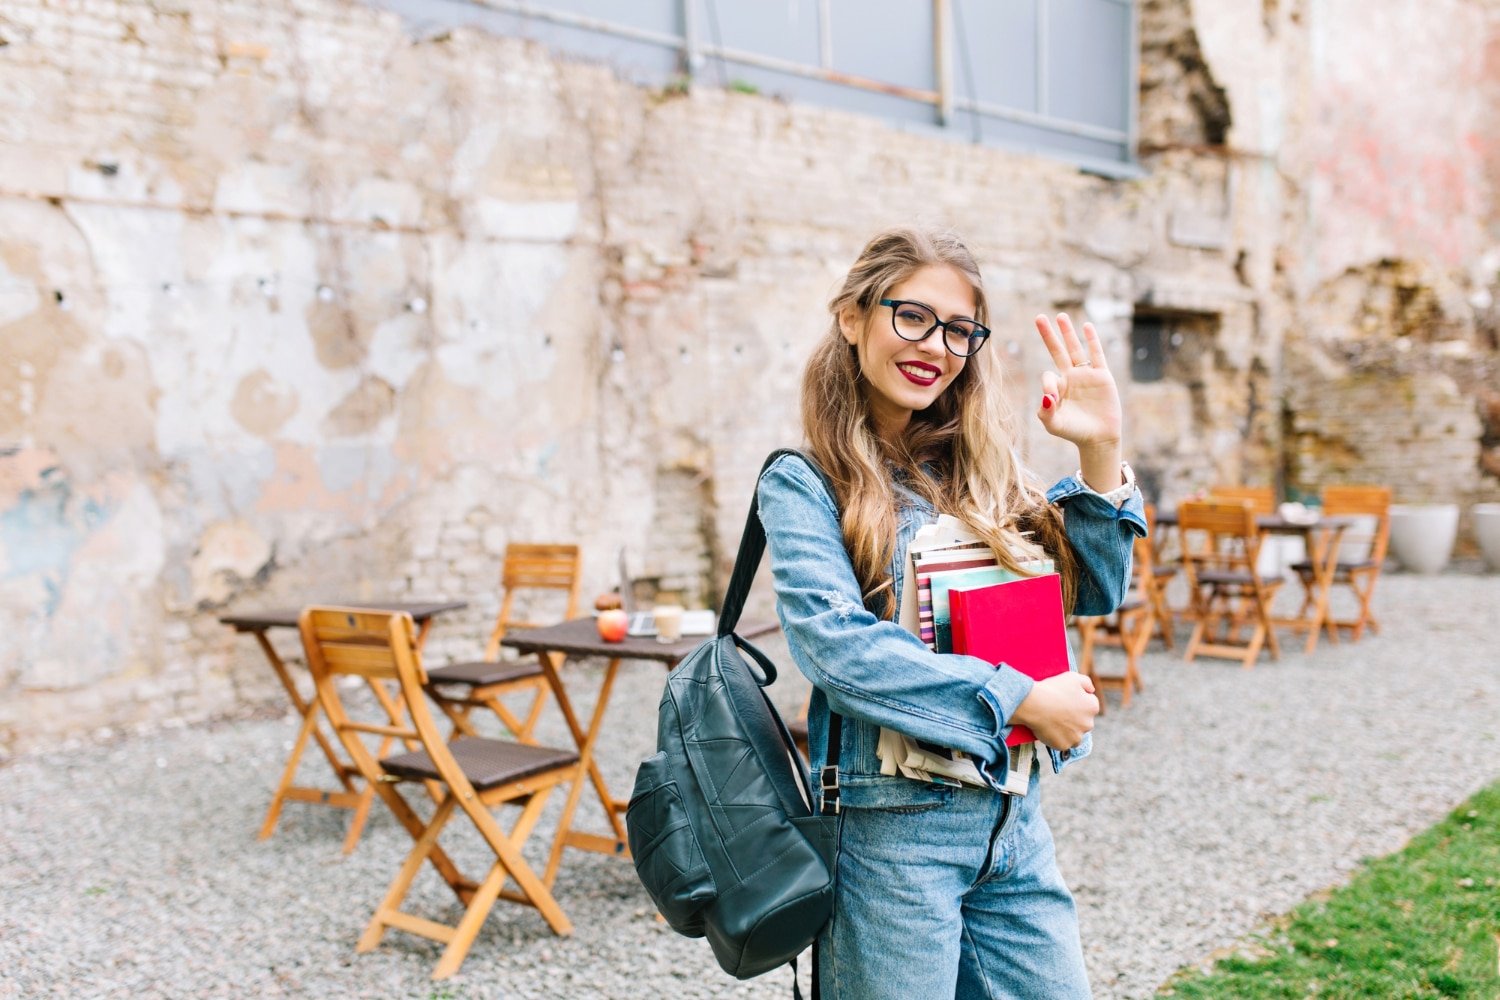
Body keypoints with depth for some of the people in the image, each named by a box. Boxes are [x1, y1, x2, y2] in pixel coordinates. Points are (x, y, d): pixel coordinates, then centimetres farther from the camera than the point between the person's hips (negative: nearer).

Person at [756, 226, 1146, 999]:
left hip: (1012, 814, 6)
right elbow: (836, 644, -19)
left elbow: (1094, 591, 9)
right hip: (890, 827, -6)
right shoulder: (804, 484, -7)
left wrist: (1099, 454, -5)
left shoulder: (977, 471, 9)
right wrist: (1016, 699, -17)